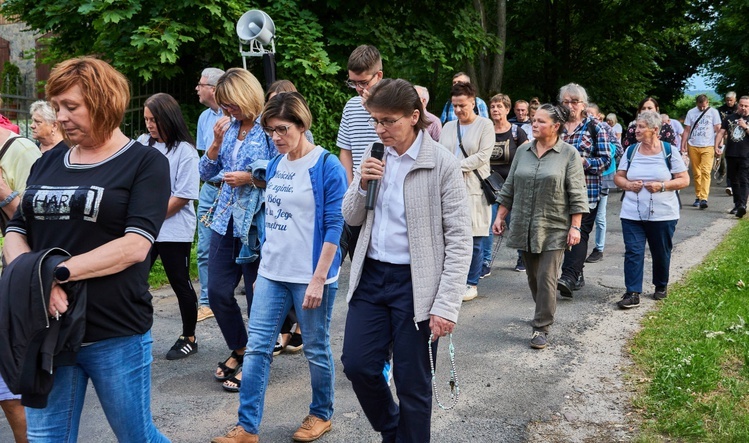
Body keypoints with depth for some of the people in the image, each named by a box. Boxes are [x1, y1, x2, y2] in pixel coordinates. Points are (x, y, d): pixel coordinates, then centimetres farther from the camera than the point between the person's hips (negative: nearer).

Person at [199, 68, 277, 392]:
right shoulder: (228, 127, 9)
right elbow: (205, 173, 10)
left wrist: (250, 179, -19)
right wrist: (217, 141, -4)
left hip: (255, 223, -6)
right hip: (226, 220, 7)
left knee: (257, 295, 4)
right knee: (218, 291, 8)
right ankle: (238, 351, 29)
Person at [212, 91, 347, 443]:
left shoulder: (327, 167, -10)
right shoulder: (274, 166, 8)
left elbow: (334, 226, -13)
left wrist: (319, 279, -17)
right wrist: (263, 268, 16)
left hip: (310, 276, -6)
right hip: (271, 273, 6)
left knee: (316, 349, 8)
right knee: (257, 347, 3)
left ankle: (321, 415, 28)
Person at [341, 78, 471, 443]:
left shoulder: (442, 163, -13)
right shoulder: (375, 157, 4)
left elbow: (459, 238, -12)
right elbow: (352, 218, 11)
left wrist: (446, 304, -17)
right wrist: (362, 184, -10)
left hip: (415, 283, -5)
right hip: (371, 276, 5)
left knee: (412, 383, 4)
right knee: (357, 364, 5)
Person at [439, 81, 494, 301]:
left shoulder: (485, 125, 1)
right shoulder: (448, 127, 15)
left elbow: (483, 155, -9)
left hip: (474, 189, -4)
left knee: (474, 240, 1)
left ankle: (472, 284, 12)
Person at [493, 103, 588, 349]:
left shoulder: (569, 154, -5)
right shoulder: (523, 151, 8)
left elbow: (577, 194, -6)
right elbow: (509, 188, 13)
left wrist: (575, 227, -11)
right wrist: (500, 216, 10)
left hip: (553, 229, -4)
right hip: (524, 226, 5)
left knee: (546, 278, -7)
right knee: (533, 276, 13)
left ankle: (541, 327, 0)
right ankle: (545, 312, 34)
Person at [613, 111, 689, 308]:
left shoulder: (669, 151, -4)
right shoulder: (631, 151, 5)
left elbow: (684, 180, -3)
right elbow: (618, 177, 10)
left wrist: (662, 186, -19)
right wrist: (628, 184, -12)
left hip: (663, 215, -2)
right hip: (632, 214, 2)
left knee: (661, 254, 12)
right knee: (632, 252, -6)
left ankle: (661, 286, 33)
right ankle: (632, 294, -5)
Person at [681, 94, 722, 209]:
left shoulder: (713, 112, 3)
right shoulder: (691, 112, 10)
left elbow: (718, 129, 3)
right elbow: (687, 130, 11)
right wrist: (683, 145, 2)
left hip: (708, 147, -3)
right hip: (693, 146, 3)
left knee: (706, 172, -14)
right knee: (696, 173, 7)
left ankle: (704, 199, -21)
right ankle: (698, 197, 15)